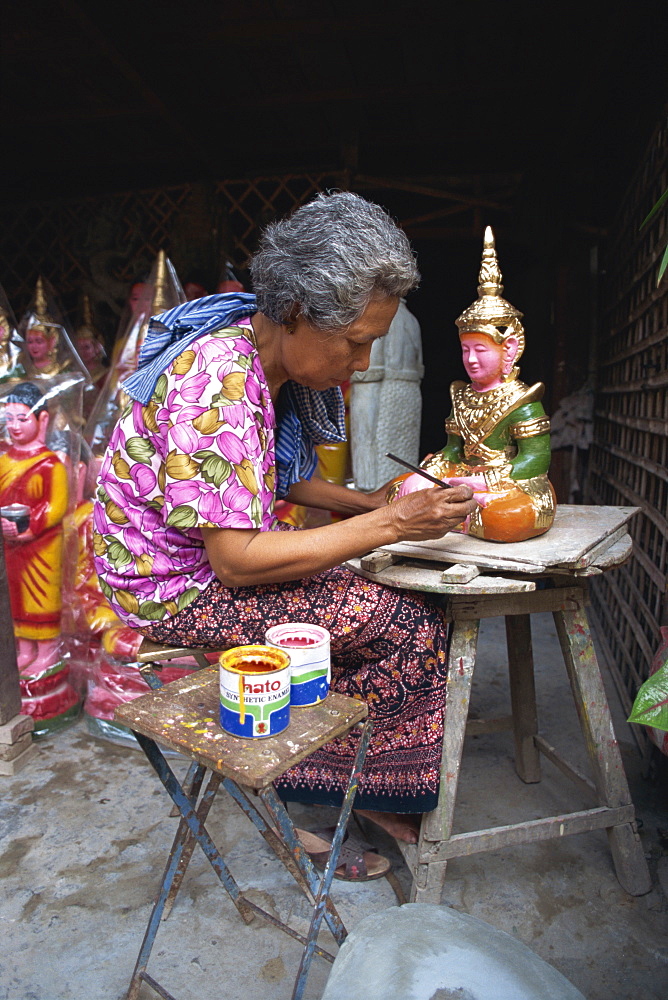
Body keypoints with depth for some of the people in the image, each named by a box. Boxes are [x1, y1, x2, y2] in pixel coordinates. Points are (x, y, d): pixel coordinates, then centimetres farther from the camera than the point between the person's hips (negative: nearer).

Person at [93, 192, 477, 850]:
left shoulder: (271, 362, 1)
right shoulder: (216, 382, -28)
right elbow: (236, 561, -29)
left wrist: (363, 502, -2)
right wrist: (389, 524, -26)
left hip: (223, 555, 9)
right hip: (179, 587, -9)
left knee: (388, 597, 8)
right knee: (413, 628, -13)